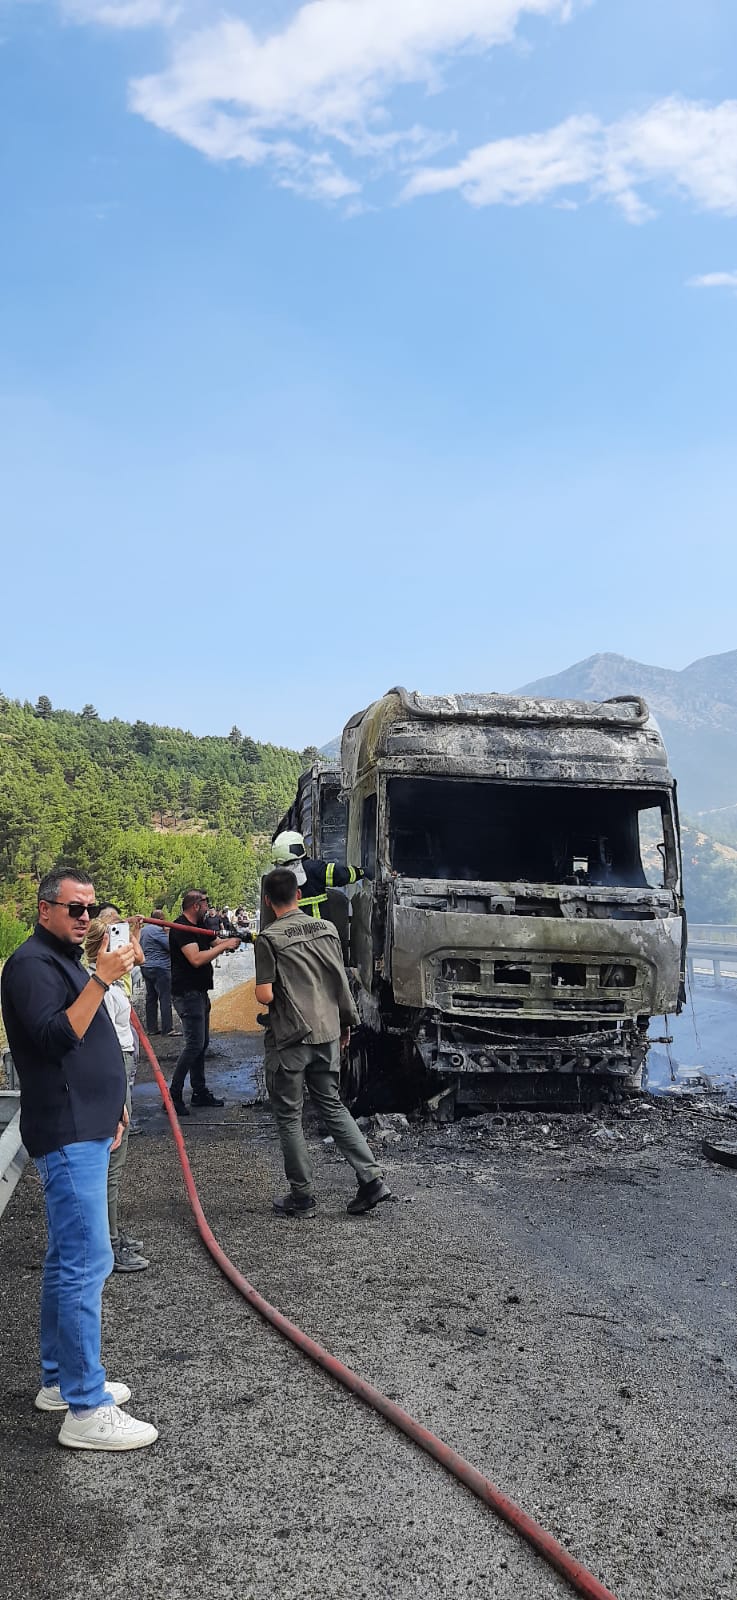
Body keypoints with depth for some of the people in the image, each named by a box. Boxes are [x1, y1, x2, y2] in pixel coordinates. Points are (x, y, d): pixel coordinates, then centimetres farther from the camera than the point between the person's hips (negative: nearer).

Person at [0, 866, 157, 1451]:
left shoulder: (67, 960, 18)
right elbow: (55, 1038, -26)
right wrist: (101, 980, -30)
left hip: (84, 1131, 10)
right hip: (68, 1137, -10)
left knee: (67, 1260, 16)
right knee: (87, 1263, -10)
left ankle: (59, 1380, 26)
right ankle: (87, 1411, -6)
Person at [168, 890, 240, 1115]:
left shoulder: (198, 927, 14)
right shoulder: (181, 928, -17)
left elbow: (214, 942, 23)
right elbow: (196, 959, -26)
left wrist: (232, 939, 5)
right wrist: (224, 946, -20)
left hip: (199, 992, 10)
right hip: (187, 993, -10)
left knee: (202, 1043, 14)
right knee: (195, 1044, -13)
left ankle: (200, 1092, 23)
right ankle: (174, 1095, -8)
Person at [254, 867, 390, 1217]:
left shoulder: (269, 939, -13)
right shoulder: (327, 929, 3)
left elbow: (265, 995, -17)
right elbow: (340, 981, 10)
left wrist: (260, 990, 6)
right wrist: (346, 1022, 20)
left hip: (289, 1038, -5)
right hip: (327, 1033, 6)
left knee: (289, 1116, 7)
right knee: (332, 1106, 16)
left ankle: (302, 1194, 14)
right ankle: (371, 1179, 10)